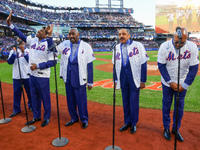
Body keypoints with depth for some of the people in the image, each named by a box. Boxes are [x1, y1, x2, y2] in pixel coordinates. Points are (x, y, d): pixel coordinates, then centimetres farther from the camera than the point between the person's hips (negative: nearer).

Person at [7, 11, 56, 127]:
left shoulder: (49, 44, -13)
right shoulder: (33, 40, 6)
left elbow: (53, 62, -19)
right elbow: (21, 35, 15)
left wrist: (38, 66, -24)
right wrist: (10, 24, 10)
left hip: (43, 76, -7)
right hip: (32, 75, 7)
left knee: (45, 98, 6)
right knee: (35, 97, 18)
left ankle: (47, 118, 25)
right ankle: (36, 116, 36)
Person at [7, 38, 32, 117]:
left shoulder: (27, 50, 3)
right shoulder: (13, 51, 6)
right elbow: (9, 62, -4)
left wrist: (24, 52, -21)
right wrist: (14, 53, -15)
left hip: (27, 75, -1)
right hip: (16, 76, 1)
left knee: (29, 92, 9)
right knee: (16, 92, 6)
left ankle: (31, 105, 30)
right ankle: (16, 110, 18)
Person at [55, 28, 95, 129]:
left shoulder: (86, 46, -5)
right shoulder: (64, 44, 5)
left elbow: (89, 65, -5)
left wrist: (90, 82, -6)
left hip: (79, 79, -4)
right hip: (68, 78, 4)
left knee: (81, 100, 4)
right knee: (70, 99, 15)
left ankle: (84, 119, 26)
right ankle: (74, 118, 34)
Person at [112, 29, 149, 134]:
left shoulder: (138, 46, -5)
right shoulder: (117, 48, 7)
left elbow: (143, 64, -5)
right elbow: (115, 65, 13)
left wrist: (143, 80, -7)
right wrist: (115, 80, 10)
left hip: (134, 80, -3)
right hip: (123, 80, 4)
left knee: (134, 102, 5)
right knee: (125, 102, 13)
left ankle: (134, 123, 25)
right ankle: (127, 122, 30)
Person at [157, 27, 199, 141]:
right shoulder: (165, 46, -17)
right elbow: (161, 66, -11)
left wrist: (184, 85, -10)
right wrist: (170, 82, -13)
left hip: (182, 84, 1)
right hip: (167, 82, -1)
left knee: (180, 106, 10)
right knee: (166, 105, 10)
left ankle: (176, 129, 29)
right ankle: (166, 128, 29)